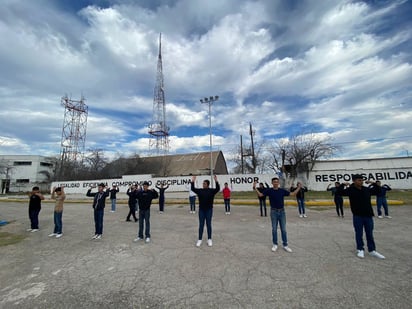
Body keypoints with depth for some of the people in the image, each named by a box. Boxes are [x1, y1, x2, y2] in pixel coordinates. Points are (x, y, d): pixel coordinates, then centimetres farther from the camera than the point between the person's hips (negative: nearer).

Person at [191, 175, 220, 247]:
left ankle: (209, 239, 19)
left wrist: (216, 181, -30)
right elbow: (192, 189, 0)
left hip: (209, 210, -2)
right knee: (201, 225, 8)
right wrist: (193, 181, -10)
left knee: (208, 225, 7)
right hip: (201, 210, 2)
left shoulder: (211, 191, -5)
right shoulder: (200, 190, 2)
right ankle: (199, 239, 17)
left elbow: (218, 189, -19)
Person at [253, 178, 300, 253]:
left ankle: (285, 245, 20)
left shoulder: (282, 190, 2)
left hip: (282, 211, 2)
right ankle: (275, 244, 23)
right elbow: (260, 194, -10)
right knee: (274, 229, 8)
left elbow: (292, 194, 7)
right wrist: (255, 188, -23)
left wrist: (298, 188, -1)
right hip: (274, 212, -2)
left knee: (283, 229, 8)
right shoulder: (269, 190, -5)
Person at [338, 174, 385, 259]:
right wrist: (343, 185, -26)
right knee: (359, 234, 8)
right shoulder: (350, 190, -10)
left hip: (368, 215, 4)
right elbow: (339, 192, -18)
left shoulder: (366, 189, 4)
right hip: (357, 216, -4)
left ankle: (372, 250, 28)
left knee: (370, 234, 14)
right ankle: (360, 250, 22)